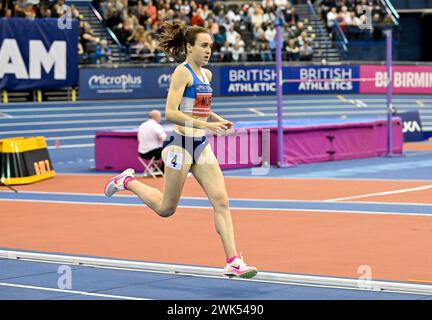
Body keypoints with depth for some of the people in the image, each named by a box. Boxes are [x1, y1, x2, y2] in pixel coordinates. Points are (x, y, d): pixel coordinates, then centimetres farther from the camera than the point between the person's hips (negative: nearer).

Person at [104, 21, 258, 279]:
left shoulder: (206, 74, 12)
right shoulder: (182, 72, -13)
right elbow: (170, 113, -23)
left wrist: (218, 120, 11)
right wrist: (205, 125, -28)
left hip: (202, 146, 7)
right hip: (180, 143, -7)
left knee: (221, 201, -5)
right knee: (166, 209, 7)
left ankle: (233, 262, -7)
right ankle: (128, 181, 32)